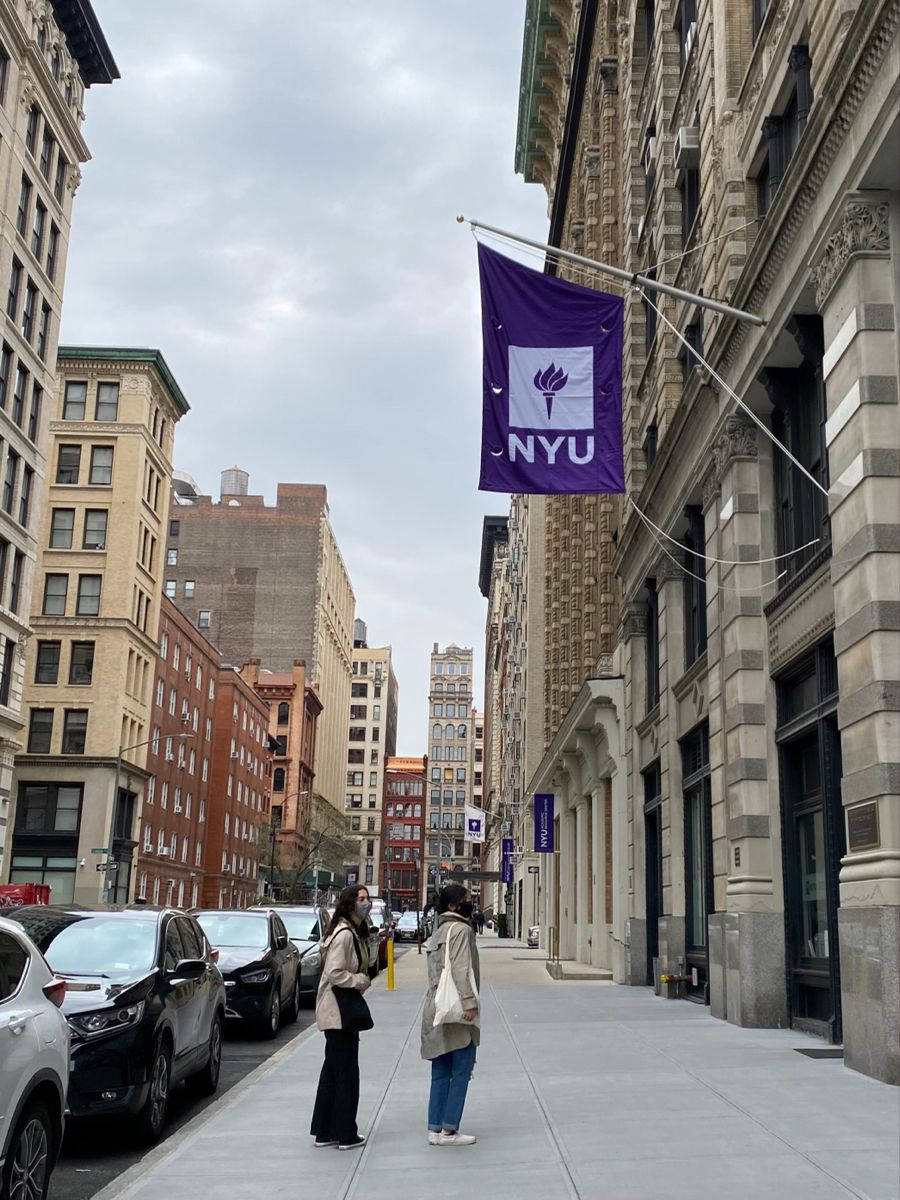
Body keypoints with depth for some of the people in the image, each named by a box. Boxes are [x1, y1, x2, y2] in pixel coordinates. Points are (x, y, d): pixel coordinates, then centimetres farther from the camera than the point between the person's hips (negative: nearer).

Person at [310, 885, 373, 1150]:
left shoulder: (355, 933, 14)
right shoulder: (344, 934, -18)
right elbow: (335, 973, -24)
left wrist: (361, 981, 8)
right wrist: (362, 980, -14)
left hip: (340, 1012, 10)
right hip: (339, 1011, -10)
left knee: (332, 1071, 15)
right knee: (346, 1073, -2)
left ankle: (324, 1131, 23)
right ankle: (346, 1135, 7)